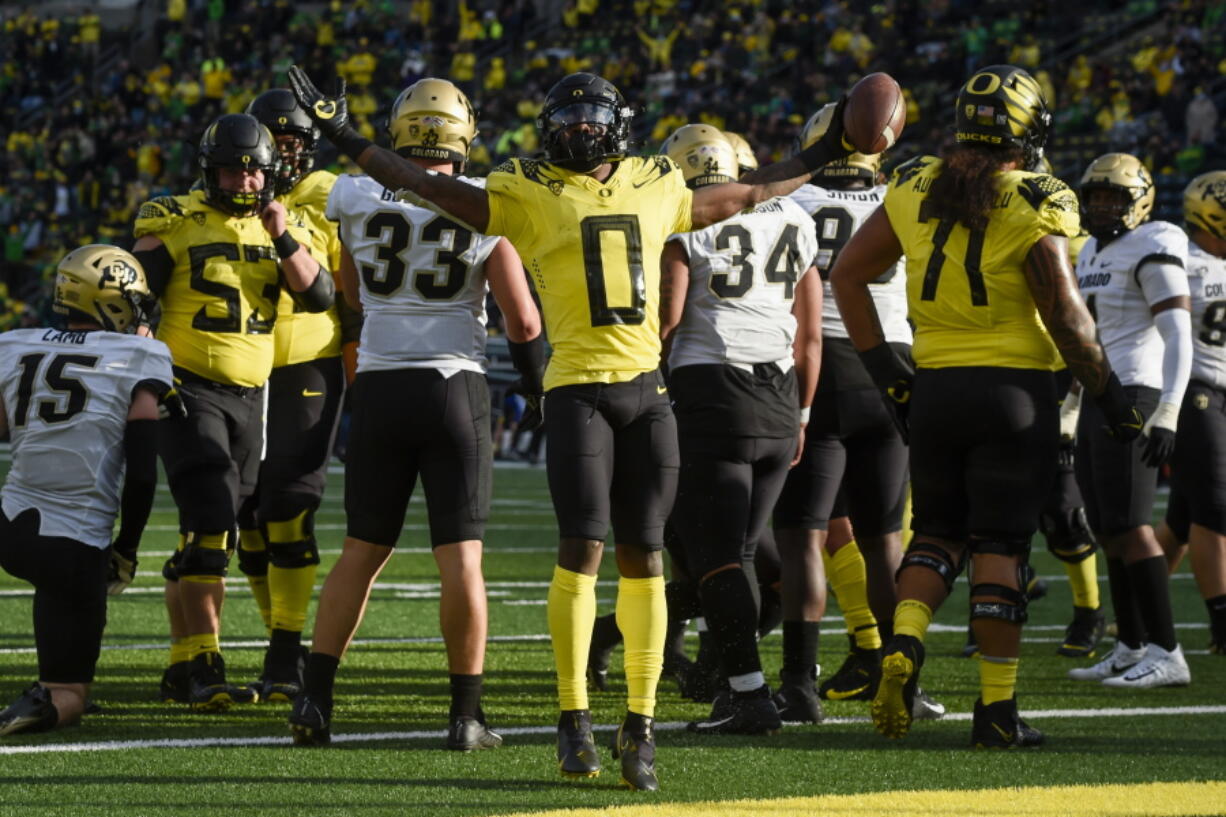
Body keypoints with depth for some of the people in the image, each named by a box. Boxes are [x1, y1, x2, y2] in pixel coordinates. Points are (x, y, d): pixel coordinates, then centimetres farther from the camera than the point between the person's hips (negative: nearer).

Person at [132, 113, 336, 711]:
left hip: (248, 396, 5)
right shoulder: (174, 224, -5)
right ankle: (204, 666, -21)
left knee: (202, 536, 12)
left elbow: (318, 296, -1)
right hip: (190, 390, -5)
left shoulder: (282, 227, 9)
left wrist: (283, 238, -12)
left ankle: (181, 666, 20)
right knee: (210, 522, -18)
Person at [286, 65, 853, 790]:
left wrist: (823, 159, 34)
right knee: (583, 547, -8)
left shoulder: (654, 189, 15)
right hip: (579, 387, -3)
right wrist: (345, 139, -1)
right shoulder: (531, 195, 5)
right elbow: (432, 188, 3)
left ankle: (641, 724, 8)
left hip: (648, 387, 3)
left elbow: (747, 195, 29)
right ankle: (575, 719, 1)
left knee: (644, 554, 3)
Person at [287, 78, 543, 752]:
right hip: (454, 390, -2)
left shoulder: (357, 200, 0)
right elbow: (523, 322, -4)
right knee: (460, 558, 1)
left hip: (378, 388, 2)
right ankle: (466, 715, 1)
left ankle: (315, 699, 6)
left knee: (362, 550, 12)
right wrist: (539, 388, 13)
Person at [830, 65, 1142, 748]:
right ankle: (997, 709, 4)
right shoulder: (1034, 205, -11)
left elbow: (847, 274, 7)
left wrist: (882, 365, 13)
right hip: (1016, 387, -4)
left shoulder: (917, 189, 3)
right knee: (1001, 545, 1)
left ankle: (904, 642, -9)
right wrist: (1110, 392, 1)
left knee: (939, 532, 17)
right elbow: (1066, 314, -12)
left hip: (935, 386, 4)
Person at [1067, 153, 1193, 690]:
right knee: (1108, 529, 8)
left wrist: (1167, 415, -25)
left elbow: (1178, 337, -17)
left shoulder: (1151, 253, -10)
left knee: (1128, 525, -14)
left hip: (1134, 399, -9)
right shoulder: (1093, 255, 18)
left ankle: (1167, 655, -14)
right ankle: (1132, 650, 13)